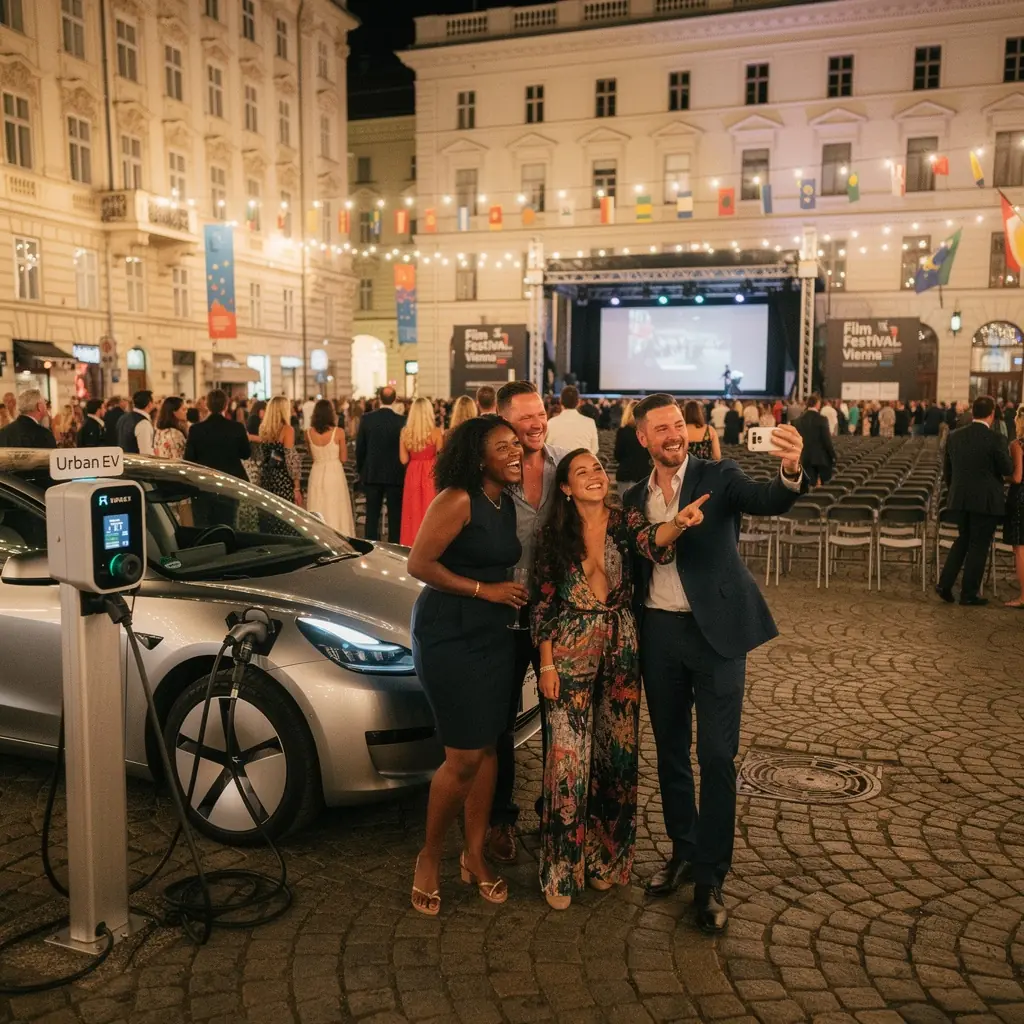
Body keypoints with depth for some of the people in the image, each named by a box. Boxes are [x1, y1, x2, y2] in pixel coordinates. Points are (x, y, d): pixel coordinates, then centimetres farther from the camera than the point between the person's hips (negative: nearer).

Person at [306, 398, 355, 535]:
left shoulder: (309, 433, -3)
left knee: (318, 513, 10)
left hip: (316, 473, 3)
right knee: (335, 511, 4)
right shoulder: (338, 432, -11)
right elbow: (343, 458, -4)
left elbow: (311, 455, 11)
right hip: (334, 473, -3)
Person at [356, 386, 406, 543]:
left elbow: (359, 447, 1)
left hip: (372, 474, 2)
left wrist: (360, 469, 14)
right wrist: (404, 471, 8)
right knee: (395, 515, 5)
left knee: (372, 514, 8)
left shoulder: (367, 418, -4)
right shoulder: (401, 420, -11)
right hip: (395, 475, -2)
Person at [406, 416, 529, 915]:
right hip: (450, 635, -7)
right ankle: (430, 855, 19)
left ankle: (475, 855, 27)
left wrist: (513, 592, 3)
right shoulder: (457, 500, -15)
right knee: (464, 757, -4)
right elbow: (419, 563, -18)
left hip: (494, 635, 8)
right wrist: (485, 590, -17)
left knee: (488, 746, 11)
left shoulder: (506, 504, 9)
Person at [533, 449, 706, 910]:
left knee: (616, 752, 9)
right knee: (569, 757, -1)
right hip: (570, 651, -1)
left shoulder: (625, 520, 0)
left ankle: (605, 857, 28)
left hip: (620, 648, 2)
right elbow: (544, 604, 1)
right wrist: (547, 664, -4)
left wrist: (678, 524, -45)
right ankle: (563, 869, 14)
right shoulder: (555, 534, 0)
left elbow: (653, 543, -23)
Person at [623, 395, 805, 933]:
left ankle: (710, 878, 10)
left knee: (716, 757, -1)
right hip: (658, 634, 4)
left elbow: (768, 501, -24)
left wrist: (790, 471, -45)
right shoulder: (635, 497, 8)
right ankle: (683, 851, 32)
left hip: (715, 632, -4)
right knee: (670, 752, 14)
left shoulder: (719, 477, -5)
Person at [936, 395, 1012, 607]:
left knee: (963, 540, 20)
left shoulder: (954, 436, 1)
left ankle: (945, 584, 13)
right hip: (986, 501, -5)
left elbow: (946, 470, 9)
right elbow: (1008, 470, -8)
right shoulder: (996, 440, -15)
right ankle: (969, 593, 12)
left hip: (960, 499, 5)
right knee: (979, 545, 6)